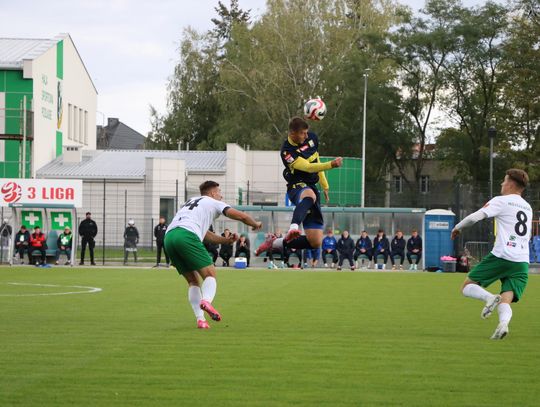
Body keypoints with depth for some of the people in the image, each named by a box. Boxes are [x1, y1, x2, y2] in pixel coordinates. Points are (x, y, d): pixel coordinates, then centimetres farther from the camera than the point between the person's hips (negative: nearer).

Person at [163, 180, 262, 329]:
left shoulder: (190, 202, 38)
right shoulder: (213, 203, 19)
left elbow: (205, 233, 42)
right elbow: (241, 216, 14)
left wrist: (225, 240, 43)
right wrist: (255, 224, 33)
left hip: (169, 236, 7)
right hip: (186, 235, -7)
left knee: (193, 280, 13)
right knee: (210, 274, -3)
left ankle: (200, 319, -1)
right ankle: (206, 301, -35)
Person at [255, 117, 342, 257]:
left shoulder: (312, 138, 5)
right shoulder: (287, 151, -18)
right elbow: (308, 167, -28)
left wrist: (325, 186, 25)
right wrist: (331, 165, -40)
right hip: (297, 187, -7)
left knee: (315, 242, -1)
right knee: (309, 195, -48)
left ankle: (275, 243, 15)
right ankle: (293, 227, -68)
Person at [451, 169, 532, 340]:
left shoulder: (501, 201, 1)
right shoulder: (528, 208, 22)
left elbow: (475, 217, -8)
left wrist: (458, 227, 9)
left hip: (501, 256, -6)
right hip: (522, 263, 6)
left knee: (467, 287, 7)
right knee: (505, 301, -2)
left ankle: (489, 298, -23)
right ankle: (503, 323, -35)